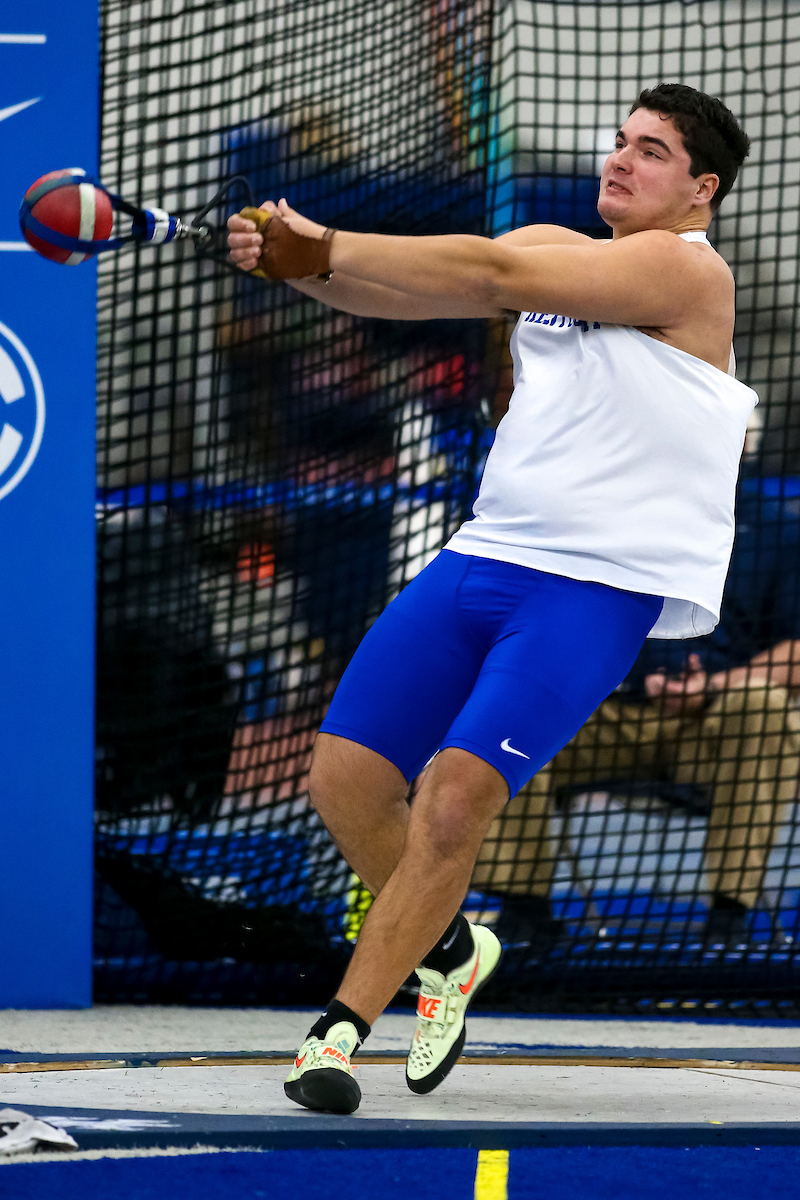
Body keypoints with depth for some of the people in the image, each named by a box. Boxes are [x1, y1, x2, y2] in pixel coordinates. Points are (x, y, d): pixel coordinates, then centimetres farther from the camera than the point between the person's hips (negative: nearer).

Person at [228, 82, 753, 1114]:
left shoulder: (686, 270, -8)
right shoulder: (555, 250, 15)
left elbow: (493, 275, -16)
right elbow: (406, 292, 2)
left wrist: (328, 247, -18)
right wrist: (305, 264, -19)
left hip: (598, 590, -7)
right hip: (485, 555, 7)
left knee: (456, 793, -20)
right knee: (344, 777, -1)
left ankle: (342, 1026, -10)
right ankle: (449, 951, 25)